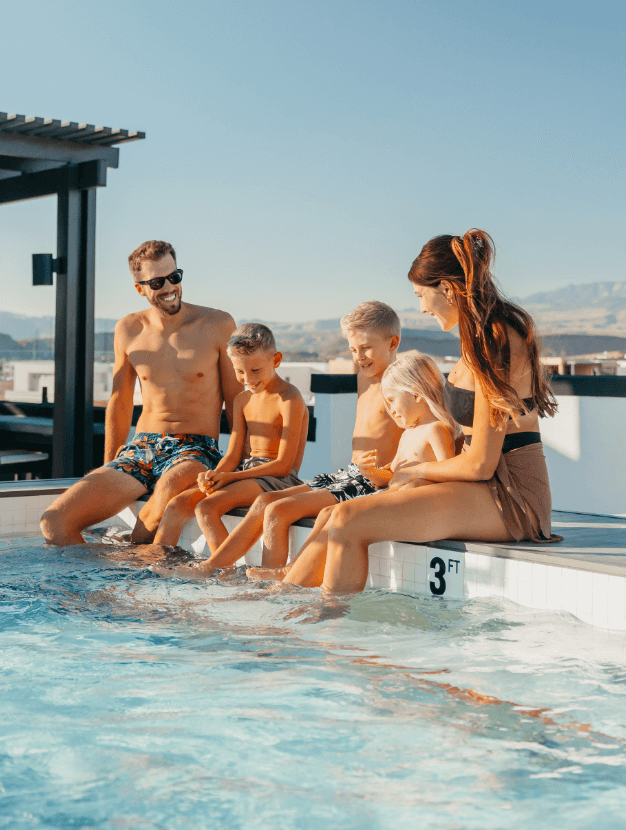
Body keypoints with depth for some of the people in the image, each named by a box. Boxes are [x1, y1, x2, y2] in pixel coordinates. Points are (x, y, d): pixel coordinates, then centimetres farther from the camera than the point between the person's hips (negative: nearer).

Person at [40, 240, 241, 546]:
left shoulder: (218, 325, -2)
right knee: (54, 522, -17)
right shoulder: (128, 331, 7)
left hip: (195, 451, -3)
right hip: (139, 449, 3)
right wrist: (108, 472, 18)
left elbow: (235, 402, 3)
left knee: (169, 489, -42)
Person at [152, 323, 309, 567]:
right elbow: (233, 455, 12)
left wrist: (230, 477, -18)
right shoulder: (243, 400, 15)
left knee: (206, 508, -27)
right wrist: (214, 475, -11)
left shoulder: (290, 400, -11)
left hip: (278, 479, -8)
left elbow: (283, 464, -15)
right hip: (246, 470, 8)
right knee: (178, 504, -9)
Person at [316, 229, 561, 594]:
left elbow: (480, 464, -18)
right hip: (490, 486, 10)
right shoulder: (485, 335, 14)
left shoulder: (495, 345, -17)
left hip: (508, 496, -10)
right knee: (337, 516, 6)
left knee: (348, 522, -19)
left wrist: (419, 470, -1)